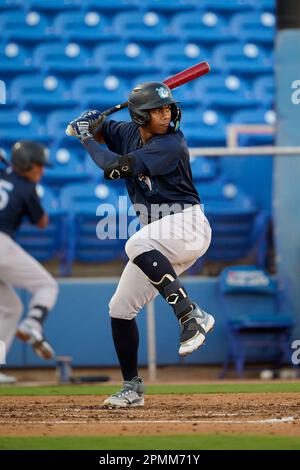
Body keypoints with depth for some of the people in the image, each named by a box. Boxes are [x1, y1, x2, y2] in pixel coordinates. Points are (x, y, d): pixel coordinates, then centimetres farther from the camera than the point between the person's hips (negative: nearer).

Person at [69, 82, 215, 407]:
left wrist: (88, 141, -10)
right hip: (158, 239, 9)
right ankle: (132, 387, 19)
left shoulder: (170, 144, -19)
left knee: (137, 245, -39)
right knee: (120, 307, 7)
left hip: (187, 225, -8)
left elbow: (116, 167, -25)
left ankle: (191, 315, -40)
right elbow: (100, 130, 25)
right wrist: (89, 126, 1)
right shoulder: (130, 133, 5)